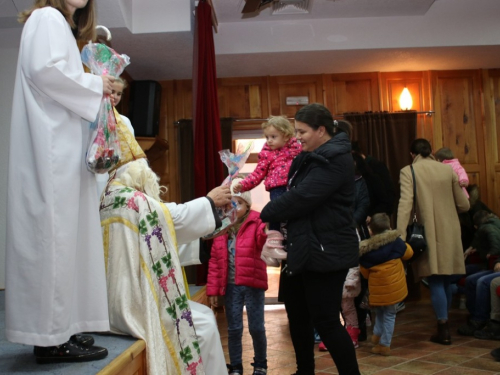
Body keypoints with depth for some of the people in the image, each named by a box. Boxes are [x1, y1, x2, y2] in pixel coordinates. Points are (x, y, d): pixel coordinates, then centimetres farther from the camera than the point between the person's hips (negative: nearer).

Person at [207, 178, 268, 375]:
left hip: (252, 284, -2)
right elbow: (214, 261, 7)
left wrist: (266, 231, -47)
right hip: (231, 286, 3)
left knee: (256, 328, 6)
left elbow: (262, 243, -25)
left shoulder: (257, 222, -4)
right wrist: (213, 289, 4)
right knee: (233, 329, 10)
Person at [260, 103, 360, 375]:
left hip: (326, 251, -10)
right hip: (305, 249, 10)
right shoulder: (310, 157, 14)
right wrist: (277, 221, -1)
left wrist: (266, 214, -11)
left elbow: (301, 198, -24)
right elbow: (294, 192, 15)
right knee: (298, 314, 18)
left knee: (325, 321, -2)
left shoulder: (335, 159, -17)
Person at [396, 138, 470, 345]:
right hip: (449, 233, 3)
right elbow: (464, 205, 7)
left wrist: (401, 236, -19)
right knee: (445, 280, 16)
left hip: (428, 234, -3)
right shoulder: (448, 170, 5)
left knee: (436, 282, 3)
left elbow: (405, 204, -16)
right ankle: (443, 324, 27)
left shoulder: (408, 171, -5)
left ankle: (444, 330, 4)